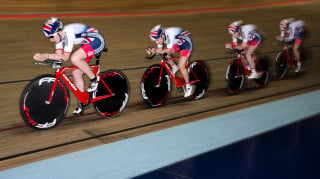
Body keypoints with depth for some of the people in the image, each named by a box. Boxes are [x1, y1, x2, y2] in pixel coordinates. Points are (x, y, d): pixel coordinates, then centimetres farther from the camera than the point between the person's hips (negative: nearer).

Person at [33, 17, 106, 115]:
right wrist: (43, 57, -18)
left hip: (97, 41, -9)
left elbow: (65, 57, -27)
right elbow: (58, 55, -3)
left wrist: (46, 55, -30)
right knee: (76, 73, 1)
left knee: (74, 58, -32)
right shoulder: (59, 35, -2)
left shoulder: (68, 33, -28)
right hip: (87, 44, 10)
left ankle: (94, 79, -9)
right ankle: (82, 104, 13)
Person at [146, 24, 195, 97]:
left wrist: (156, 51, -49)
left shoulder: (170, 35, -37)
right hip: (178, 44, 8)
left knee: (181, 67, -15)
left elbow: (168, 51, -38)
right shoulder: (160, 37, -15)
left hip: (186, 44, -8)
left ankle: (189, 87, 1)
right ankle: (174, 67, 14)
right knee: (164, 54, -10)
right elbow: (160, 50, -13)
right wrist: (152, 51, -32)